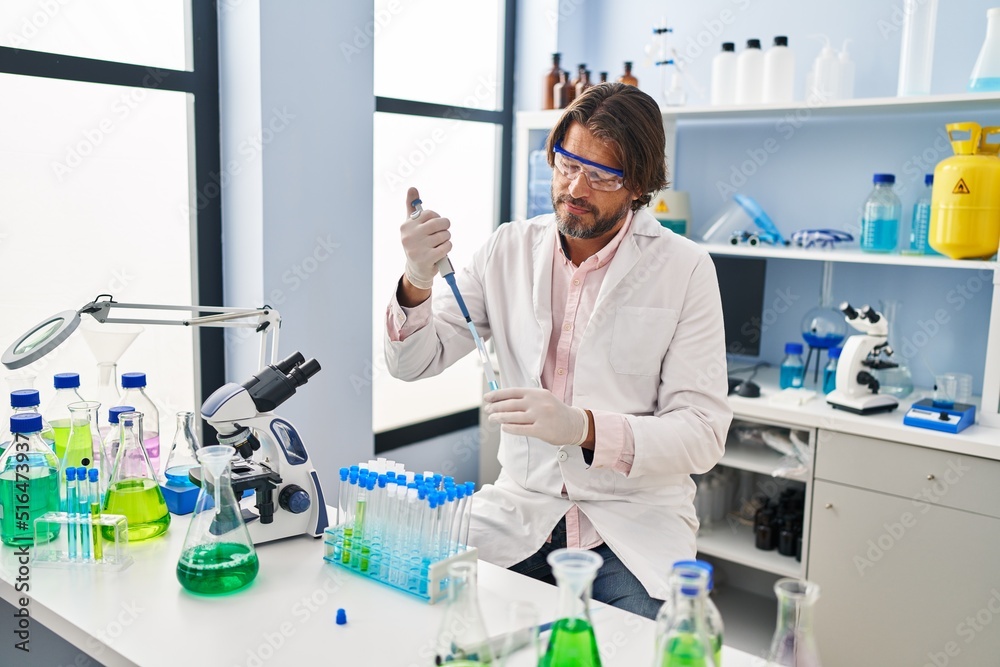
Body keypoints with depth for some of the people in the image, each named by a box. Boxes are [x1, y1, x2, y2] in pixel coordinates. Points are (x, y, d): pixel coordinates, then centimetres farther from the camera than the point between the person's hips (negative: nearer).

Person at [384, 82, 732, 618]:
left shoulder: (684, 269, -5)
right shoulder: (510, 248, 4)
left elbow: (703, 434, -10)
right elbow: (413, 363, 4)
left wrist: (583, 428, -26)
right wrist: (416, 283, -17)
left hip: (634, 523, -2)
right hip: (520, 509, 3)